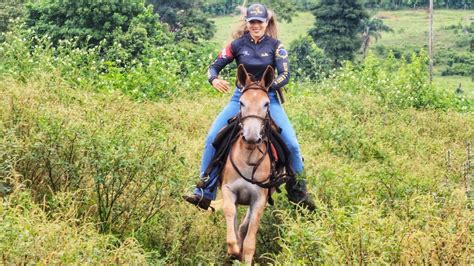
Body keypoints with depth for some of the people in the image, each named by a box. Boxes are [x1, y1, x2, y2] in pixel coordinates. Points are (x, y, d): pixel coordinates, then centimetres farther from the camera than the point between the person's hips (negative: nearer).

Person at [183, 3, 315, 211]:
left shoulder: (275, 46, -4)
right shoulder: (238, 44, -1)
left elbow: (285, 75, -13)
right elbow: (214, 67, -1)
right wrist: (214, 80, -25)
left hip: (268, 99, -1)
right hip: (241, 98, 1)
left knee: (291, 144, -14)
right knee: (212, 139, -13)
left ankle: (298, 193, 8)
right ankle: (205, 194, -6)